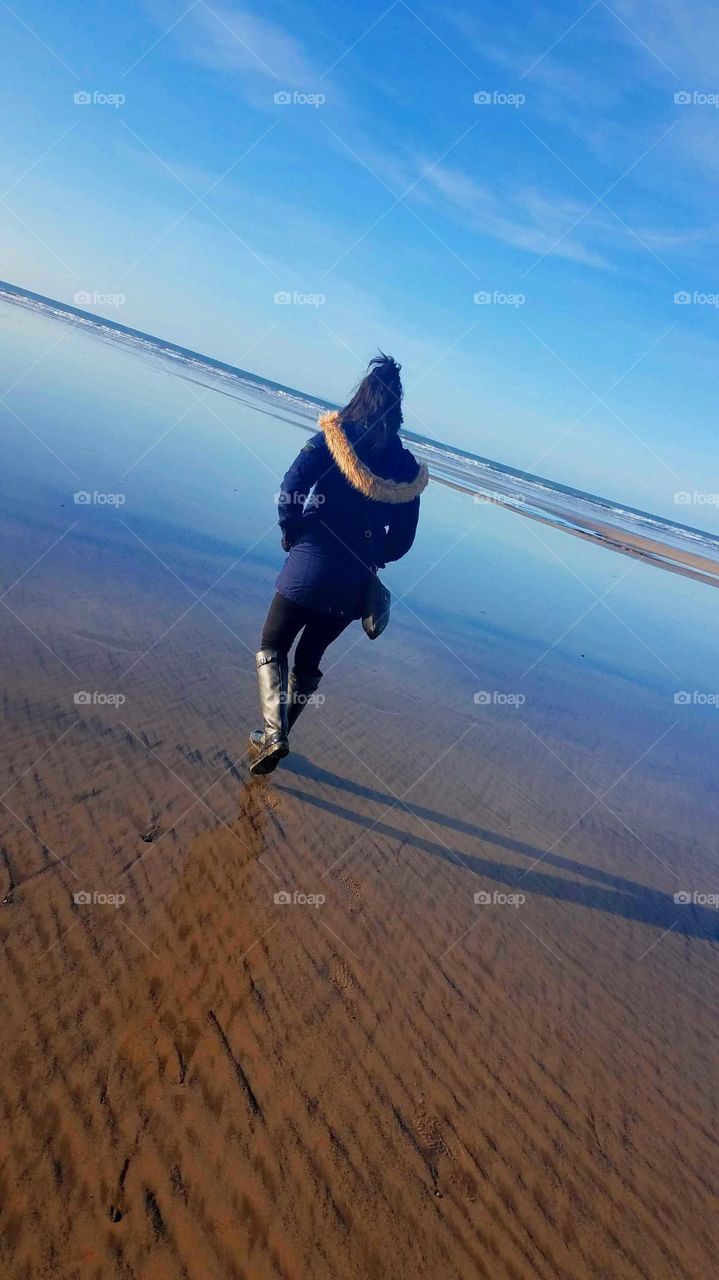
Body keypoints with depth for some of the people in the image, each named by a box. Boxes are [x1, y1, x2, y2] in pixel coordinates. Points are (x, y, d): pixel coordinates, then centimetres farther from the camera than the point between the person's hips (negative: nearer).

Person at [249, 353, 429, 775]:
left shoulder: (333, 439, -4)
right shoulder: (407, 467, 5)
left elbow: (290, 489, -14)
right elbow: (402, 539, 5)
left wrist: (292, 532, 1)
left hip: (310, 564, -4)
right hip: (354, 582, 4)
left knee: (273, 647, 12)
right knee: (309, 659, 20)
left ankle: (273, 732, -5)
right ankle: (279, 735, 28)